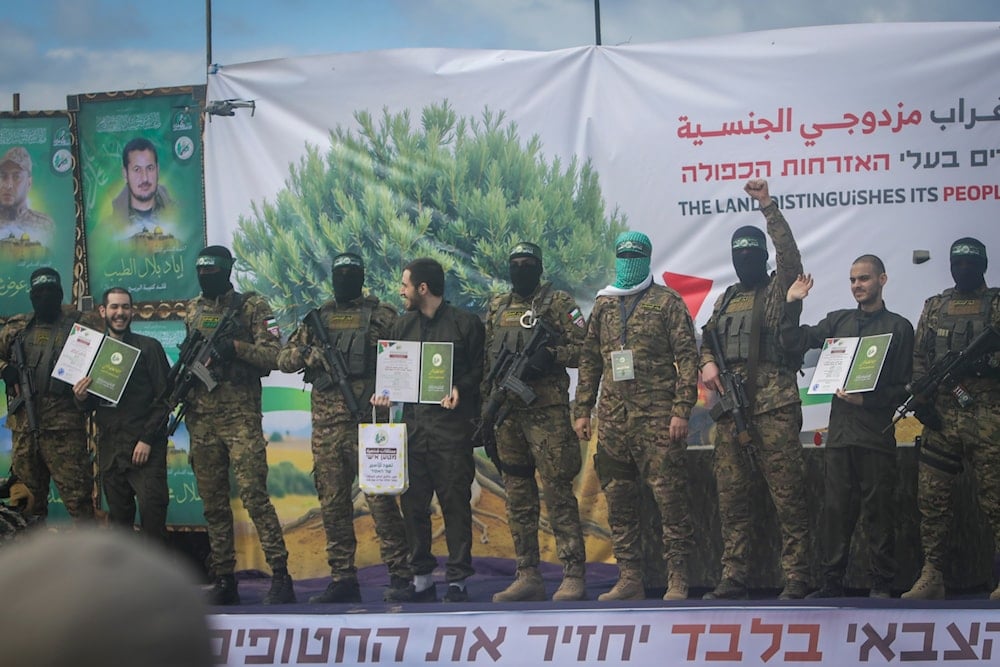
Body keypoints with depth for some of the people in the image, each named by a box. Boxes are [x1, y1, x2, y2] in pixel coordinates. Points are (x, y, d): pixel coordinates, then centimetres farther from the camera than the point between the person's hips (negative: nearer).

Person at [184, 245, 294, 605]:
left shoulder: (252, 306, -1)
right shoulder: (193, 311, 15)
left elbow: (274, 356, -8)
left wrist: (235, 347, -21)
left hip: (240, 416, -6)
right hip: (201, 418, 6)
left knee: (254, 495, -12)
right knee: (213, 502, 7)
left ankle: (281, 576, -11)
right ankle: (223, 581, 12)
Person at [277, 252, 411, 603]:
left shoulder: (381, 315, 4)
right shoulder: (319, 317, 15)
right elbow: (284, 360, 12)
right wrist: (310, 353, -8)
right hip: (326, 425, 5)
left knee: (380, 497, -8)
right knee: (332, 502, 6)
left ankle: (401, 573, -4)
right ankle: (343, 578, 12)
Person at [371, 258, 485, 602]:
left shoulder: (465, 323, 0)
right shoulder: (403, 326, 17)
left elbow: (480, 370, -1)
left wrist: (460, 388, -18)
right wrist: (385, 393, 0)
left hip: (452, 425, -5)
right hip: (413, 423, 5)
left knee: (455, 502, -3)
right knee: (413, 502, 6)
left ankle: (458, 580, 2)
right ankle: (422, 580, 14)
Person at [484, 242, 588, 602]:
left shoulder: (557, 303, 0)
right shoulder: (497, 307, 17)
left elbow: (583, 348, -5)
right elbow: (486, 360, 20)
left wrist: (550, 356, -19)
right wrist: (485, 407, 14)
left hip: (547, 411, -6)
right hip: (506, 411, 6)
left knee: (558, 492, -9)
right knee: (518, 496, 7)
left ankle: (573, 576, -8)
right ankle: (527, 576, 12)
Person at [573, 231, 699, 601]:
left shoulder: (667, 302, 1)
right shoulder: (603, 305, 16)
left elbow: (687, 358, -4)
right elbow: (589, 360, 19)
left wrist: (681, 410, -12)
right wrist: (582, 410, 12)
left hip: (657, 417, -5)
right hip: (612, 418, 5)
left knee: (669, 498, -8)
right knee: (619, 503, 7)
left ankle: (677, 581, -5)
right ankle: (629, 580, 13)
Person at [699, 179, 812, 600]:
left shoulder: (779, 289, 5)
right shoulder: (727, 299, 22)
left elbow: (789, 254, -12)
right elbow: (707, 339, 24)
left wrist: (768, 207, -17)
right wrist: (707, 363, 1)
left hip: (774, 406, -6)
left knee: (787, 494, -8)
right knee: (730, 494, 5)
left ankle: (796, 577, -8)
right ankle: (733, 577, 9)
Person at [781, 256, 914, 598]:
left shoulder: (898, 327, 4)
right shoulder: (839, 320, 16)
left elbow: (904, 387, 0)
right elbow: (795, 341, 9)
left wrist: (868, 400, -14)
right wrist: (792, 304, -1)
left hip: (876, 432, -4)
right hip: (839, 430, 4)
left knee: (878, 511, -1)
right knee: (834, 509, 3)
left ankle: (881, 584, 5)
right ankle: (831, 581, 9)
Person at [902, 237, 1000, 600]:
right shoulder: (935, 307, 17)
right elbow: (919, 357, 14)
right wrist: (919, 396, 0)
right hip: (941, 415, 4)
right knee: (932, 497, 2)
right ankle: (932, 577, 8)